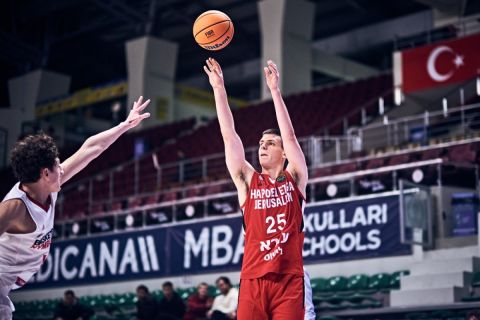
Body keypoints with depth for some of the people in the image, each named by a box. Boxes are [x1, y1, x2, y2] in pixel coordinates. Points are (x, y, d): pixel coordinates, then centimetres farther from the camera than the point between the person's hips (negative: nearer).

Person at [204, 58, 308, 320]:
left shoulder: (294, 178, 9)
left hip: (288, 279, -1)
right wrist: (219, 89, 3)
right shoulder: (248, 181, 11)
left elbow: (289, 136, -1)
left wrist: (275, 90, -3)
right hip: (252, 280, 2)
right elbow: (229, 136, 7)